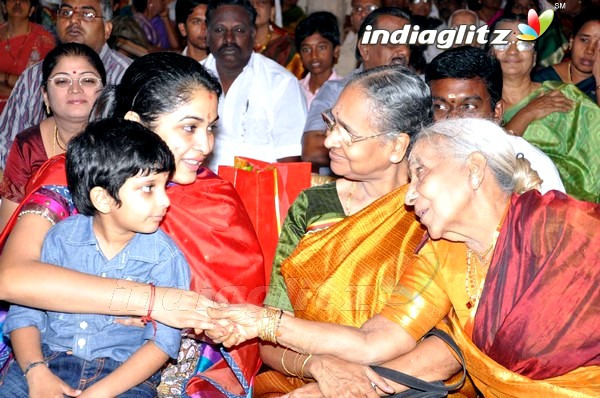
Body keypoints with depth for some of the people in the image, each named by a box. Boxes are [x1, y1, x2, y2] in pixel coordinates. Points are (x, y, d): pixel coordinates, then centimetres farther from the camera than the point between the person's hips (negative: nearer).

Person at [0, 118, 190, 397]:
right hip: (48, 357, 1)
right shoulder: (61, 237, 1)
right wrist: (36, 372, -14)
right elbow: (24, 312, 3)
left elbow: (163, 341, -9)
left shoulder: (165, 257, -6)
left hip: (125, 374, -1)